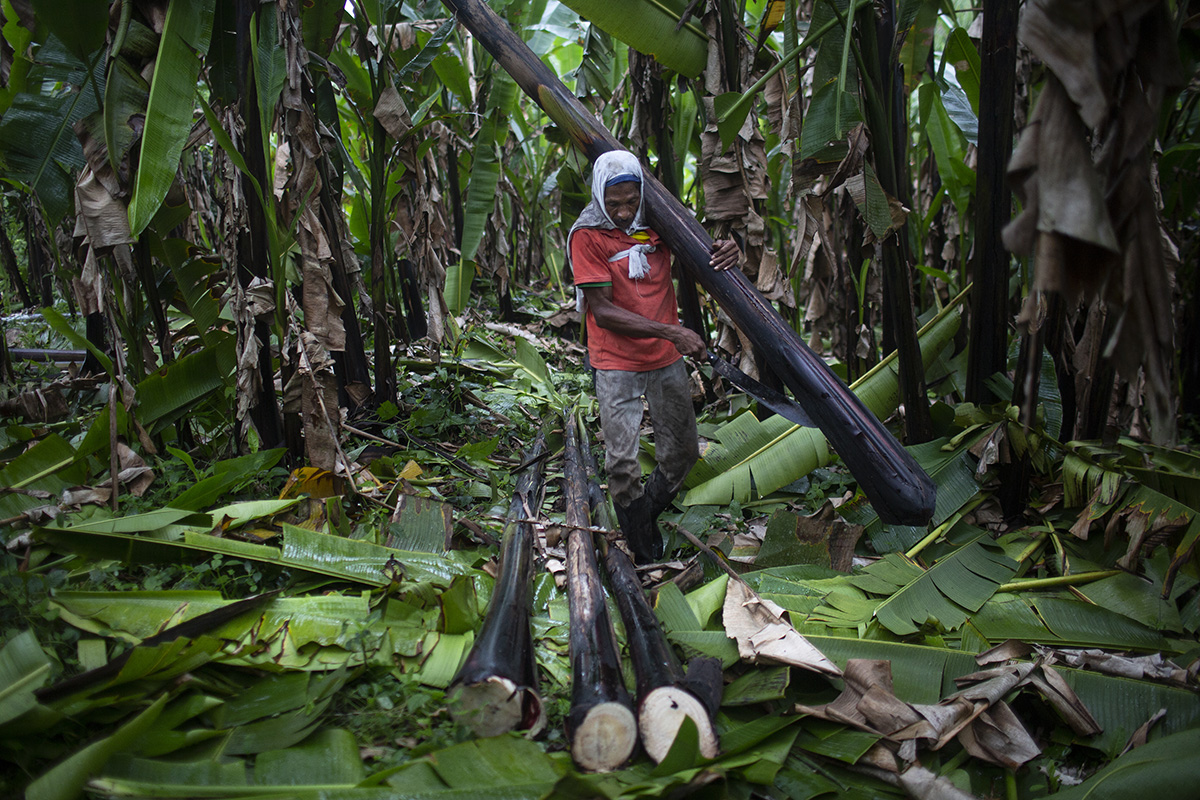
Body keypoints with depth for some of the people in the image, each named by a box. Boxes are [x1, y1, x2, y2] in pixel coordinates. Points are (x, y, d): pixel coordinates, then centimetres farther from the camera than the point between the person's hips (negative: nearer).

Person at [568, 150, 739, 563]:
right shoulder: (586, 235, -13)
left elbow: (702, 253, 12)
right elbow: (603, 311, -17)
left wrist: (727, 248, -15)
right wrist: (672, 333, -25)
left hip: (667, 359, 5)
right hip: (617, 365, -4)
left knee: (682, 452, 13)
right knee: (623, 464, -5)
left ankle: (649, 512, 38)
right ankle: (646, 556, 13)